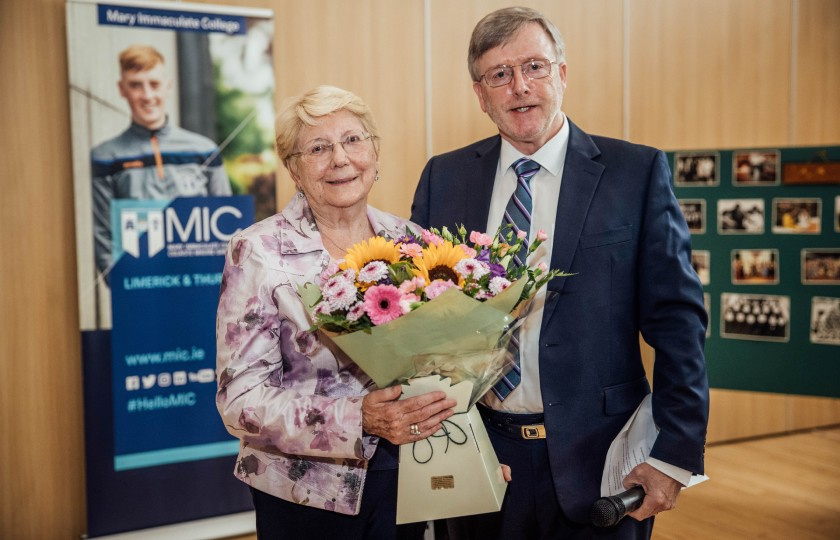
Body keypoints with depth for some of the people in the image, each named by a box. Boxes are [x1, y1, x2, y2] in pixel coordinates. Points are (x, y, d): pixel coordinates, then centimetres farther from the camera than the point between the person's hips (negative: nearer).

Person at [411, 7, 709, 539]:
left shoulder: (637, 172, -5)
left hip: (594, 461, -2)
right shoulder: (443, 177, 3)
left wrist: (675, 454, -10)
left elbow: (676, 321, -6)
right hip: (477, 455, 3)